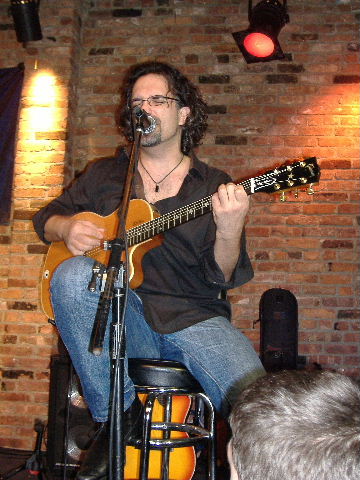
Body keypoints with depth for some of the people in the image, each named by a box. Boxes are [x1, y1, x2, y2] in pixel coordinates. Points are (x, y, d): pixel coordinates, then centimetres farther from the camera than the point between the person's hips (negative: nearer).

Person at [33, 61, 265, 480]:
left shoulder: (213, 188, 6)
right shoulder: (104, 175, 15)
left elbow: (222, 278, -2)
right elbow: (46, 217, 20)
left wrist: (229, 232, -24)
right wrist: (68, 228, -4)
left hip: (194, 320, -1)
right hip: (121, 318, 2)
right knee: (73, 275, -30)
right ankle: (119, 413, -14)